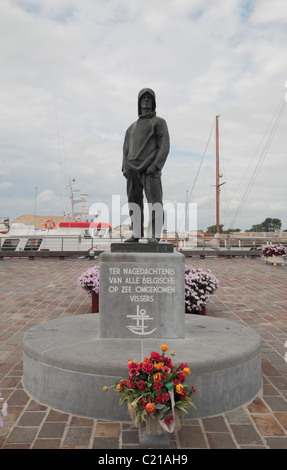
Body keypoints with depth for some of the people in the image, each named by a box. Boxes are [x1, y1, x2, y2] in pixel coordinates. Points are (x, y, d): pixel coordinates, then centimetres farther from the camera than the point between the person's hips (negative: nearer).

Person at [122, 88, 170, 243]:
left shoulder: (159, 122, 9)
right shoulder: (132, 127, 26)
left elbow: (164, 147, -3)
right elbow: (126, 149, 19)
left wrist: (155, 166, -17)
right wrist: (125, 168, 1)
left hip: (150, 170, -5)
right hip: (133, 170, 5)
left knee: (154, 201, -14)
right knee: (134, 203, -1)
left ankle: (154, 235, -14)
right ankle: (136, 234, 3)